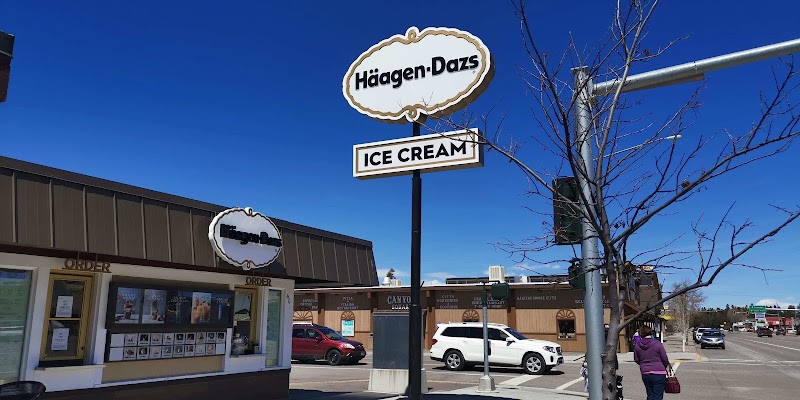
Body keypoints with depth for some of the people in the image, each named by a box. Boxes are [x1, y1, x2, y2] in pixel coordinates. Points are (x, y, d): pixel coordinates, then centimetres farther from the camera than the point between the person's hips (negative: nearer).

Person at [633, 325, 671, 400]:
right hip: (658, 373, -3)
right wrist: (666, 366, 17)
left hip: (645, 374, 3)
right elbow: (664, 359, -5)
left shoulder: (637, 346, -2)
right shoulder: (657, 344, -11)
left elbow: (636, 360, 7)